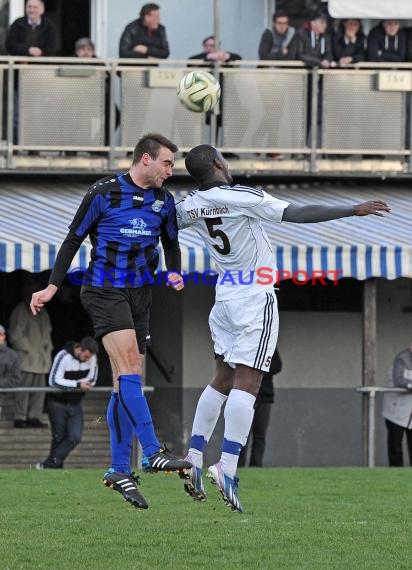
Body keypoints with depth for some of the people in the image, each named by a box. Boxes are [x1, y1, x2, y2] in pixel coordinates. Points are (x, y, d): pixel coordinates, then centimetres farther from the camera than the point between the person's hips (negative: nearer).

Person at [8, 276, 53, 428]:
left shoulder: (42, 312, 17)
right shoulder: (20, 311, -4)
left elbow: (47, 332, 22)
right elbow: (15, 335, -8)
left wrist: (47, 348, 9)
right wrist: (28, 350, -9)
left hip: (41, 358, 7)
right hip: (26, 358, -7)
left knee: (39, 389, 5)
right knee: (24, 388, -10)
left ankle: (34, 417, 10)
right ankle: (20, 418, -8)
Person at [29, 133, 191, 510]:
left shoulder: (164, 200, 8)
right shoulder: (105, 193, -7)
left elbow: (171, 242, 22)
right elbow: (74, 239, 0)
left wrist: (174, 273, 1)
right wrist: (52, 287, -2)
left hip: (141, 293, 6)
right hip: (105, 290, -6)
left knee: (127, 381, 4)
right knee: (129, 363, -22)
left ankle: (120, 471, 8)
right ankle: (153, 452, -28)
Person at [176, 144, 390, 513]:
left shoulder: (190, 207, 3)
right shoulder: (243, 198, -16)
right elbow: (297, 214, -21)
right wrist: (353, 211, -19)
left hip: (225, 299, 7)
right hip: (255, 301, -7)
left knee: (223, 379, 17)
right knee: (246, 383, -9)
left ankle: (194, 458, 13)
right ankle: (227, 467, -20)